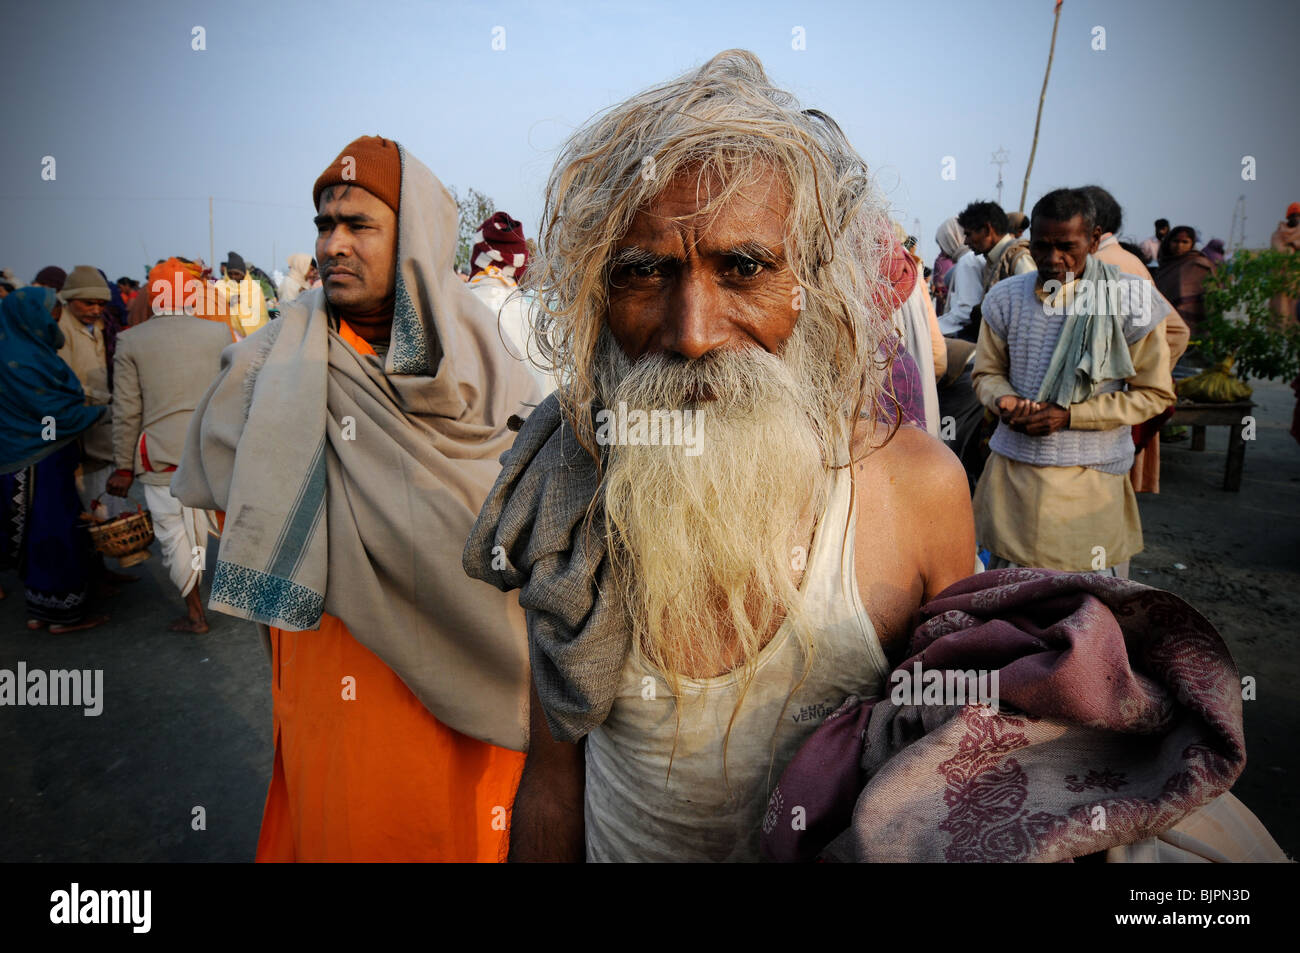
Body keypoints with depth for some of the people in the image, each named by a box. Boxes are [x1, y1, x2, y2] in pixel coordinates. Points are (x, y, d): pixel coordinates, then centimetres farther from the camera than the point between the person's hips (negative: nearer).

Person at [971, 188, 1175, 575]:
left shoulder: (1130, 301, -7)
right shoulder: (1005, 300, 0)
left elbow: (1155, 393, -2)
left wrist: (1069, 415, -14)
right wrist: (1004, 401, -13)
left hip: (1091, 478, -2)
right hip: (1013, 471, 2)